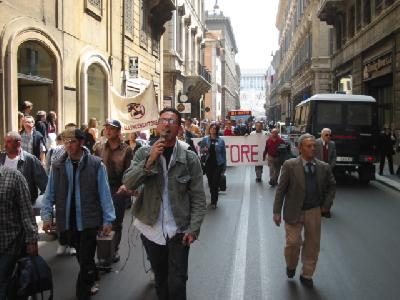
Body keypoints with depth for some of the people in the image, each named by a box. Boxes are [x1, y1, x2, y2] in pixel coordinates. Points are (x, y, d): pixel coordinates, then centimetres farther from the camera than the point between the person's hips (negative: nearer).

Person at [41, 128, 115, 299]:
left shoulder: (96, 165, -8)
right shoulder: (57, 166, 1)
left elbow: (104, 194, -7)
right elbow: (50, 194, 5)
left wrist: (107, 219, -8)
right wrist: (46, 215, -4)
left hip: (88, 220, -3)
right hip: (68, 221, 4)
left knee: (85, 259, -1)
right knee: (82, 257, 19)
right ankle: (90, 282, 42)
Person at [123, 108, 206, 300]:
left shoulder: (189, 158, -4)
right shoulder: (144, 153, 0)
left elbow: (198, 197, -5)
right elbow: (128, 183, -11)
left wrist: (193, 228, -12)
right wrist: (150, 161, -22)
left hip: (179, 230, -2)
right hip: (151, 229, 2)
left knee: (177, 284, 1)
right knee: (160, 280, 18)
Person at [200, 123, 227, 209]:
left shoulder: (221, 140, -1)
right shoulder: (205, 139, 2)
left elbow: (224, 153, 2)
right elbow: (200, 150, 9)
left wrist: (224, 166, 1)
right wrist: (204, 150, -16)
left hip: (218, 164, -2)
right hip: (208, 164, 2)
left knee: (215, 183, -5)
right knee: (210, 183, 11)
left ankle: (214, 202, 6)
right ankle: (214, 198, 31)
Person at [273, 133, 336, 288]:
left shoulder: (324, 167, -2)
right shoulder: (290, 165, -11)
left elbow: (331, 186, 15)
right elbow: (281, 189, -8)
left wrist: (326, 205, 5)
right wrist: (277, 212, -10)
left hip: (314, 212, 3)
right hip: (294, 211, -3)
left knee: (312, 245, 10)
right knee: (293, 242, -5)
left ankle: (307, 275, 29)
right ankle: (291, 266, 28)